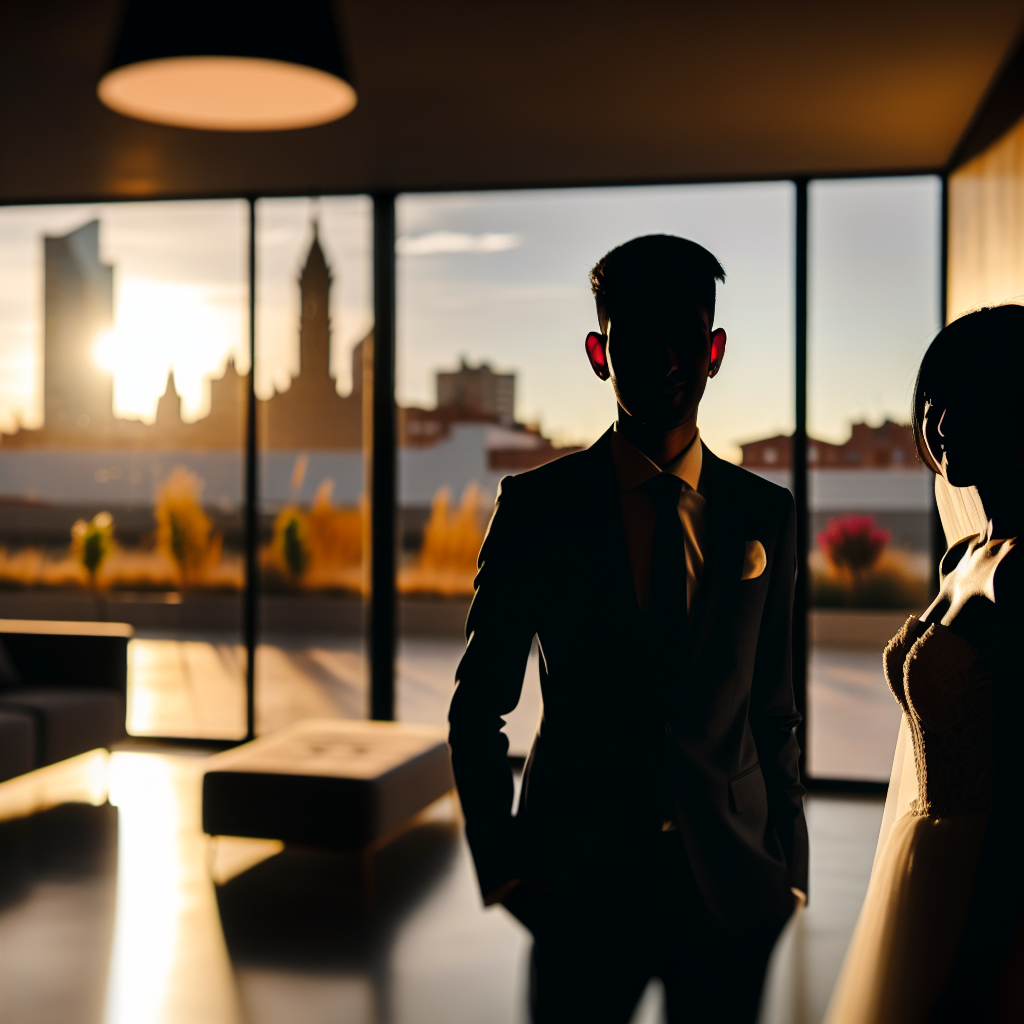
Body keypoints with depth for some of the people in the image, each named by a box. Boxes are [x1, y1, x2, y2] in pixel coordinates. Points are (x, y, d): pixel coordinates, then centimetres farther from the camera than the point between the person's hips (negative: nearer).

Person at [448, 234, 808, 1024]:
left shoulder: (765, 514, 3)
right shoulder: (536, 508, -3)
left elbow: (773, 712, 7)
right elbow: (477, 708, 1)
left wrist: (788, 871, 5)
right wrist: (501, 864, -6)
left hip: (733, 888, 2)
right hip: (579, 882, -2)